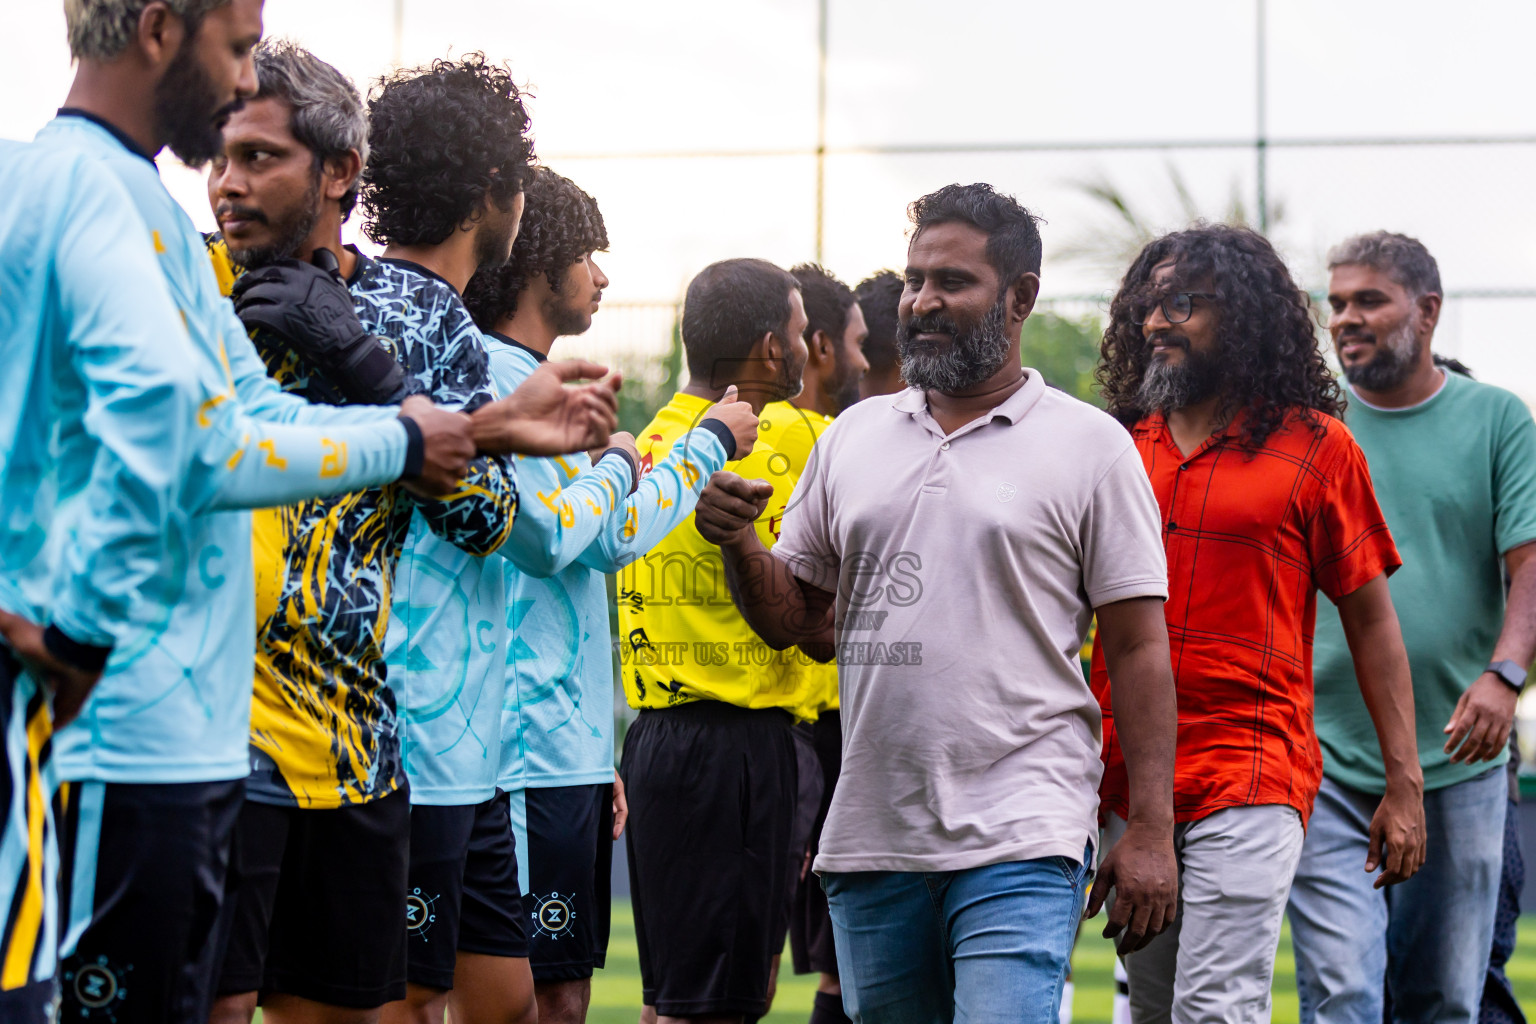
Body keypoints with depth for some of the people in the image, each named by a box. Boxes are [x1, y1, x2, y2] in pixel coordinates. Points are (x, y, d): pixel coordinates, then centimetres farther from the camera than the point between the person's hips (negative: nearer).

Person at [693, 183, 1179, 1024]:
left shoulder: (1091, 447, 1)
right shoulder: (852, 436, 14)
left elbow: (1137, 648, -2)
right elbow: (795, 618, 15)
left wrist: (1150, 830, -8)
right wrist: (738, 544, -6)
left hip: (1020, 840, -5)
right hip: (869, 841, 5)